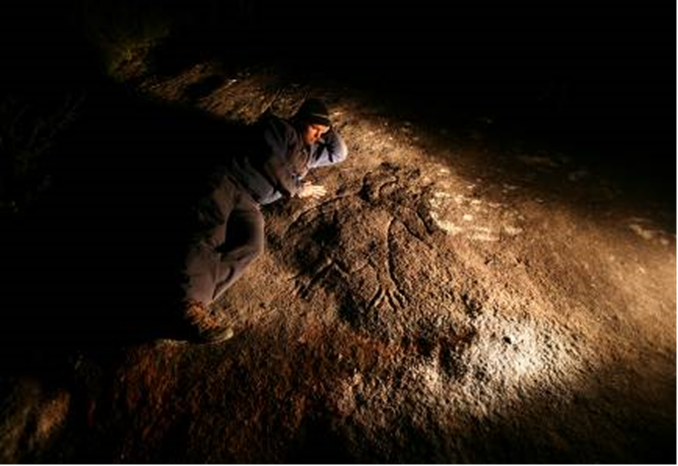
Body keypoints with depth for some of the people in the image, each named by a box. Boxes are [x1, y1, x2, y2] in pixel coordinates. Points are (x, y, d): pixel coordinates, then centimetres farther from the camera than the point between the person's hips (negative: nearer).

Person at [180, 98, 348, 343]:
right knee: (210, 235, -29)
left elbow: (340, 153, 37)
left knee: (252, 245, -28)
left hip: (250, 202, 4)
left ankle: (196, 301, -38)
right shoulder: (279, 128, 8)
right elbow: (271, 163, -5)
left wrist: (328, 127, 26)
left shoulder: (309, 151, 29)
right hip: (229, 182, -4)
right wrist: (297, 190, 5)